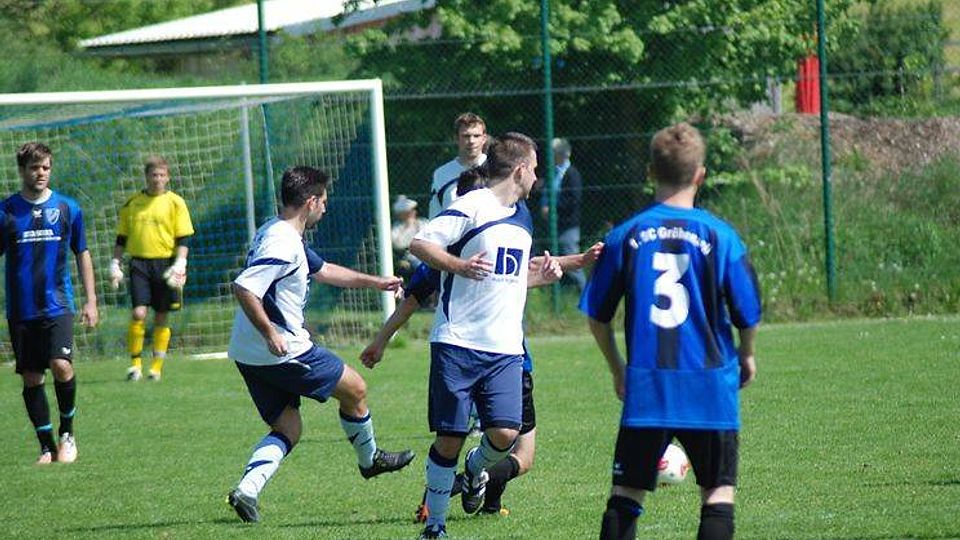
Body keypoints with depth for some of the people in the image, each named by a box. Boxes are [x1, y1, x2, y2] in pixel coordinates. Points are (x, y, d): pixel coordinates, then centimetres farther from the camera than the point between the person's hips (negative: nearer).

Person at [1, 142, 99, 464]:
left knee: (61, 365, -18)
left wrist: (91, 301, 9)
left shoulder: (67, 208, 4)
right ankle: (47, 448, 13)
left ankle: (67, 432, 4)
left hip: (57, 304, -1)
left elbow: (82, 255, 13)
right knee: (31, 377, 2)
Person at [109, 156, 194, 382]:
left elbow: (183, 238, 0)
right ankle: (135, 363, -3)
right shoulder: (132, 204, 8)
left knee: (161, 317, 4)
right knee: (138, 313, -12)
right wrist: (115, 264, 7)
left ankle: (157, 366, 12)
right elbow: (121, 238, 14)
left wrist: (180, 264, -11)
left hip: (165, 264, -1)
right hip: (139, 263, 1)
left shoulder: (175, 203, 2)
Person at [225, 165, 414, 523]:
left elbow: (323, 271, 28)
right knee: (355, 389, 11)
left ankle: (247, 489, -8)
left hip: (249, 355, 10)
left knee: (288, 429, 12)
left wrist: (374, 282, 32)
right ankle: (370, 459, 31)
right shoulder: (283, 244, -20)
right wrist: (270, 334, -27)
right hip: (283, 352, -10)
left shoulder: (277, 234, 15)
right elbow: (244, 288, -30)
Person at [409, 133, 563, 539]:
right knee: (449, 439, -3)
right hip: (457, 343, -6)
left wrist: (541, 277, 14)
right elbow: (420, 244, -13)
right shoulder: (472, 207, -7)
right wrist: (459, 265, -27)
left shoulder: (522, 217, 19)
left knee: (505, 433, -11)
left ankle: (475, 470, 23)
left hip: (505, 349, 6)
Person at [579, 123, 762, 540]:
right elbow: (748, 314, -1)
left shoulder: (625, 236, 0)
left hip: (645, 386, 1)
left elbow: (597, 317, 5)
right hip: (711, 388, -1)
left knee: (626, 492, 8)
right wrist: (746, 356, 20)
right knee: (717, 491, 8)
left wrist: (618, 372, 21)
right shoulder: (720, 237, -5)